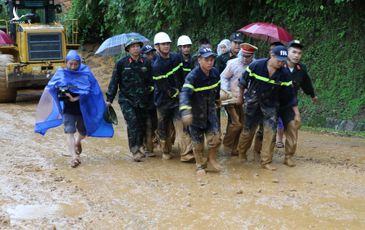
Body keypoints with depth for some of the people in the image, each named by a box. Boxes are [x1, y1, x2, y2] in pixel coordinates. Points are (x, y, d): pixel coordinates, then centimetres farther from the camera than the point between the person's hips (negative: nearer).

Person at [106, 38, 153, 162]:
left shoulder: (146, 63, 5)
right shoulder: (121, 63, -4)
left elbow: (150, 82, 14)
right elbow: (114, 81, 0)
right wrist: (109, 99, -2)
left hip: (142, 100, 4)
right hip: (126, 99, -3)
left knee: (142, 124, 8)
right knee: (132, 122, -16)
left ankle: (139, 146, 28)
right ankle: (135, 150, -14)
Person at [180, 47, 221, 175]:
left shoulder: (215, 73, -7)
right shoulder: (193, 76, -26)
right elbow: (185, 93, -39)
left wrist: (218, 100, 29)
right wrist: (185, 111, -54)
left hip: (210, 110, 4)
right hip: (196, 113, -4)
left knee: (215, 137, -5)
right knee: (198, 142, 7)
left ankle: (212, 158, 24)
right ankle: (200, 165, 29)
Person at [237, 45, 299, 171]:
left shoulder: (284, 74, -13)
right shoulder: (256, 65, -19)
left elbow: (290, 94, -5)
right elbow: (244, 80, -3)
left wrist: (296, 112, -2)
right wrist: (240, 96, 7)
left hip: (270, 104, 2)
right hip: (253, 102, -1)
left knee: (270, 130, -8)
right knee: (248, 129, 9)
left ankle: (266, 161, 1)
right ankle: (241, 153, 35)